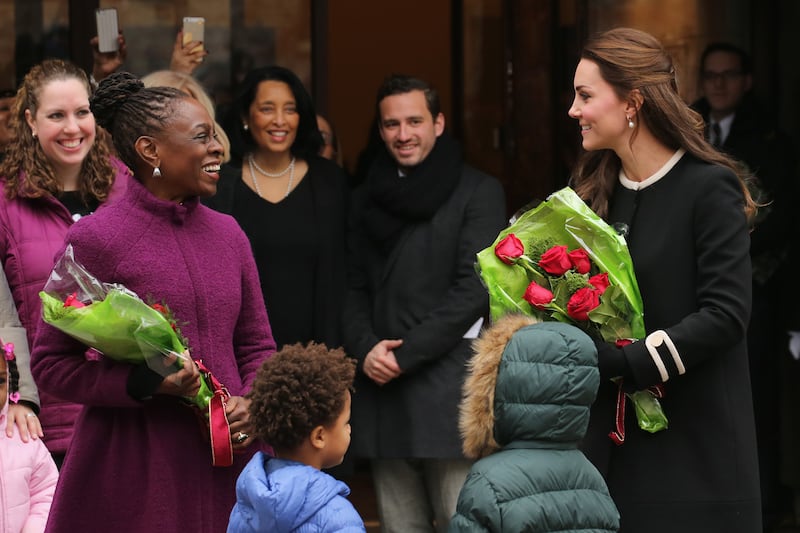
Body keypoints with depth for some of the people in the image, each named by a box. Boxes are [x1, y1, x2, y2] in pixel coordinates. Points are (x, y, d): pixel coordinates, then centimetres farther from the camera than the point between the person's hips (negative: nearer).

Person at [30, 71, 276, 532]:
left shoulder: (228, 233, 10)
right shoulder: (96, 238, -8)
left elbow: (258, 345, 18)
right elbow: (50, 363, -6)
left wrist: (251, 403, -3)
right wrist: (147, 383, -19)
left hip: (225, 457, 5)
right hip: (134, 470, -5)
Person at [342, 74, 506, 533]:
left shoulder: (478, 192, 0)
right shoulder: (369, 198, 17)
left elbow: (474, 289, -8)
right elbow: (355, 288, 16)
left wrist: (405, 355, -11)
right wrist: (365, 348, -4)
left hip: (448, 389, -5)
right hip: (383, 391, 5)